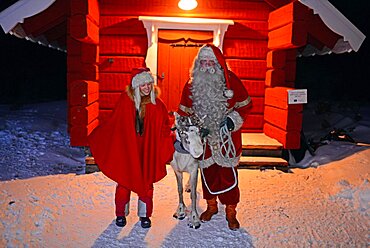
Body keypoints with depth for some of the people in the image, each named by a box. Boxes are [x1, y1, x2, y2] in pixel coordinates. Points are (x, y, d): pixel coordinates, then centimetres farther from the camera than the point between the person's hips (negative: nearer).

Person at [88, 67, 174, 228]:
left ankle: (144, 215, 28)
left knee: (146, 182, 9)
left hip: (147, 150, 1)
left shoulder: (156, 104, -4)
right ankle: (121, 213, 29)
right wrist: (95, 140, 4)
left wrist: (166, 150, -8)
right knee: (124, 181, 9)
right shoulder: (125, 100, -7)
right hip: (126, 149, -1)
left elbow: (164, 128, 1)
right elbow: (113, 123, 0)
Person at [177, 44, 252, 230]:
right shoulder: (192, 84, -2)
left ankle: (230, 211, 17)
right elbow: (184, 111, 5)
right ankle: (211, 205, 32)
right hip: (204, 136, 2)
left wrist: (233, 120, -14)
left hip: (227, 136, -2)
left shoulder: (231, 80, -9)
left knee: (228, 172, 1)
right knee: (207, 171, 11)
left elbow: (245, 104, 0)